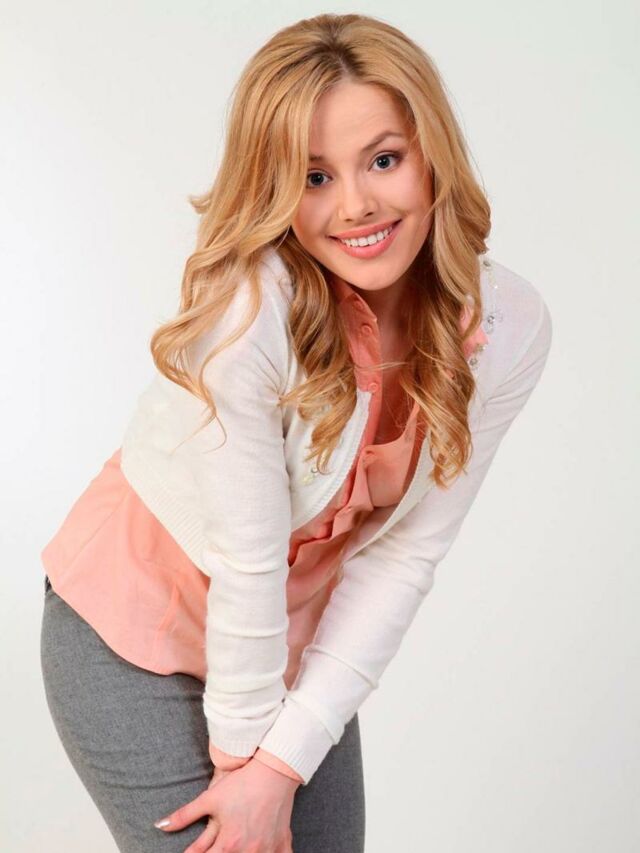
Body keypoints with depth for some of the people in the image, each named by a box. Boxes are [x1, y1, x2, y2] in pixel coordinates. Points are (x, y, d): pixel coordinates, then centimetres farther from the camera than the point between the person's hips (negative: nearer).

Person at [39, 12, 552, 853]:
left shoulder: (510, 327, -15)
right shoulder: (247, 305, -30)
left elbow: (404, 556, -13)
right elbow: (247, 563, -23)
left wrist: (283, 763, -13)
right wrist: (243, 747, -12)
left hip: (296, 646, 4)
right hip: (136, 636, -4)